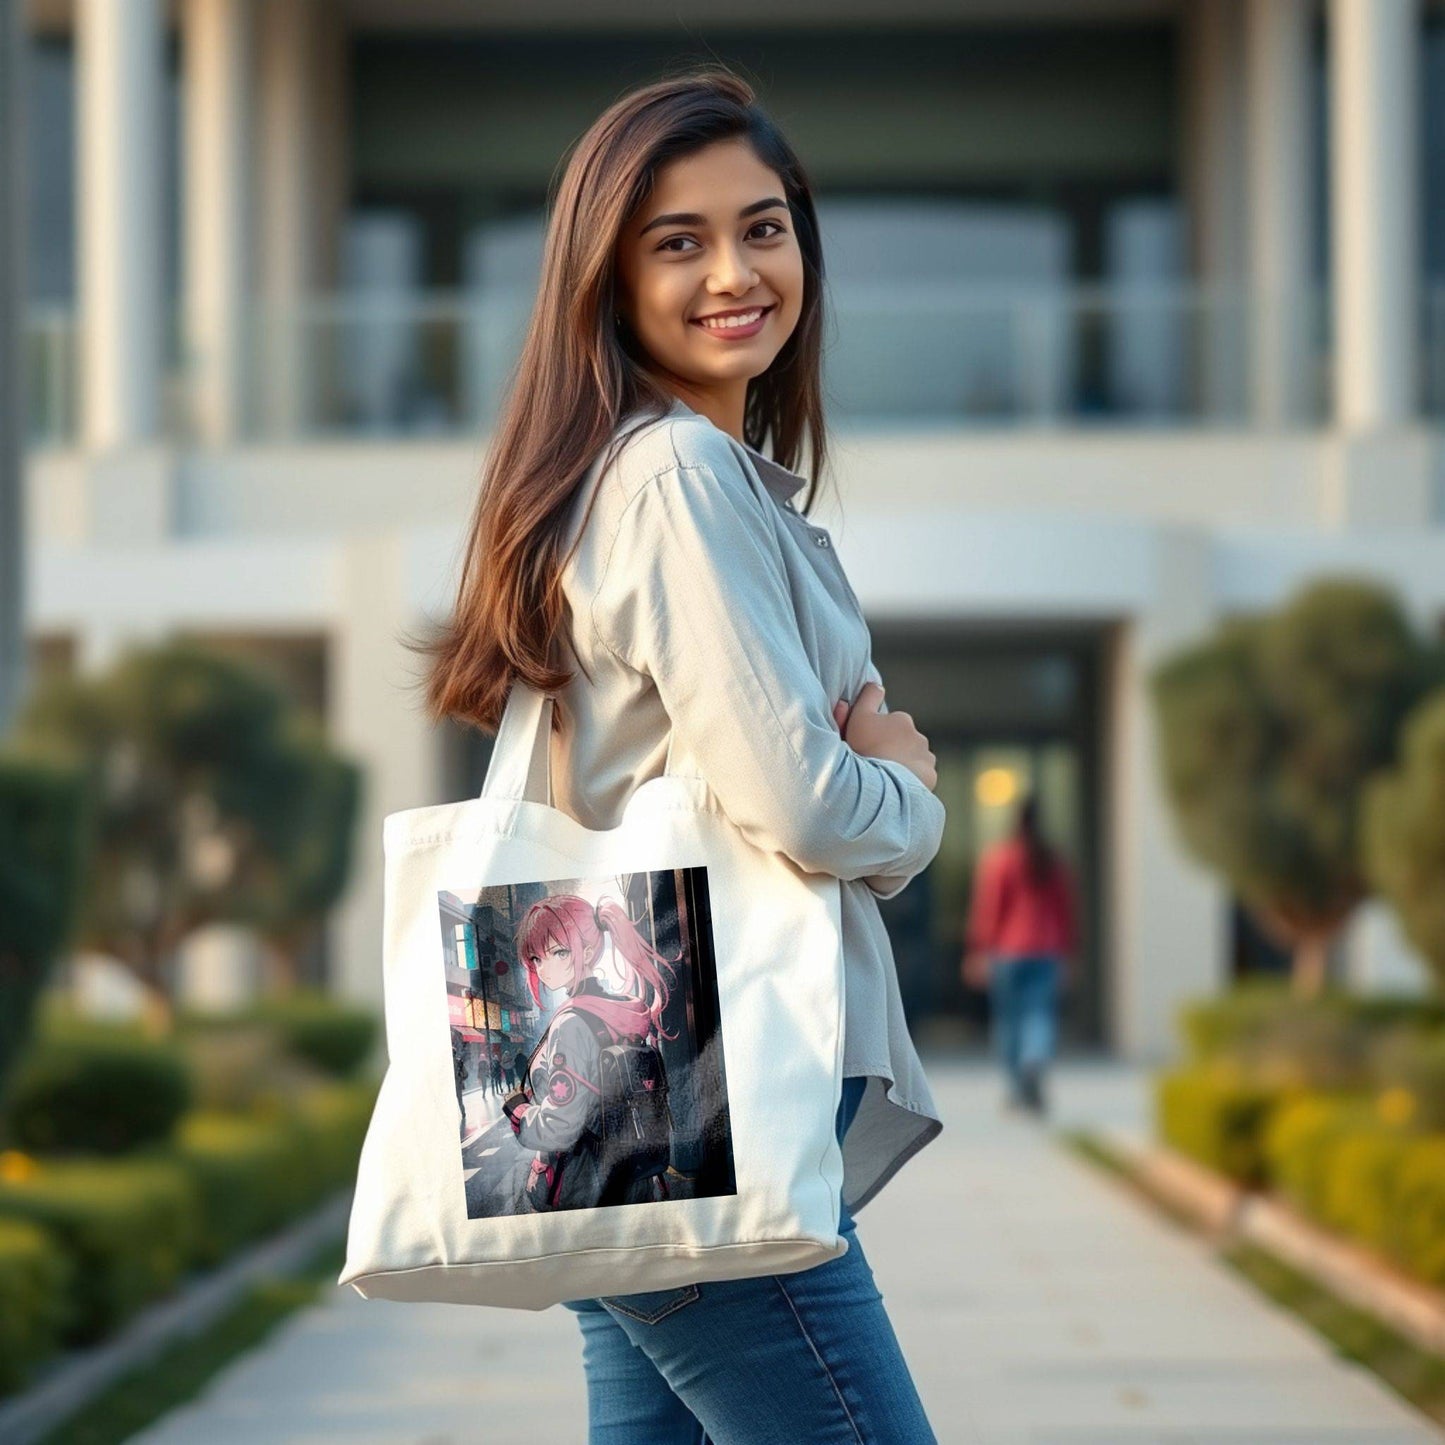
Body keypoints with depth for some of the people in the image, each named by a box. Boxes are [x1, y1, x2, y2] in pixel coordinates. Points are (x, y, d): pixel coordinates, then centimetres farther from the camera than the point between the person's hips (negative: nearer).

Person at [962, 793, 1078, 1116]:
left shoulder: (997, 859, -5)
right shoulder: (1054, 861, 5)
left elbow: (988, 908, -6)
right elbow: (1066, 910, 9)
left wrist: (979, 952, -2)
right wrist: (1067, 953, 17)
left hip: (1007, 952, -2)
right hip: (1047, 952, 2)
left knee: (1007, 1017, 7)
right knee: (1040, 1011, -1)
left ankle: (1018, 1089, 8)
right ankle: (1036, 1059, -30)